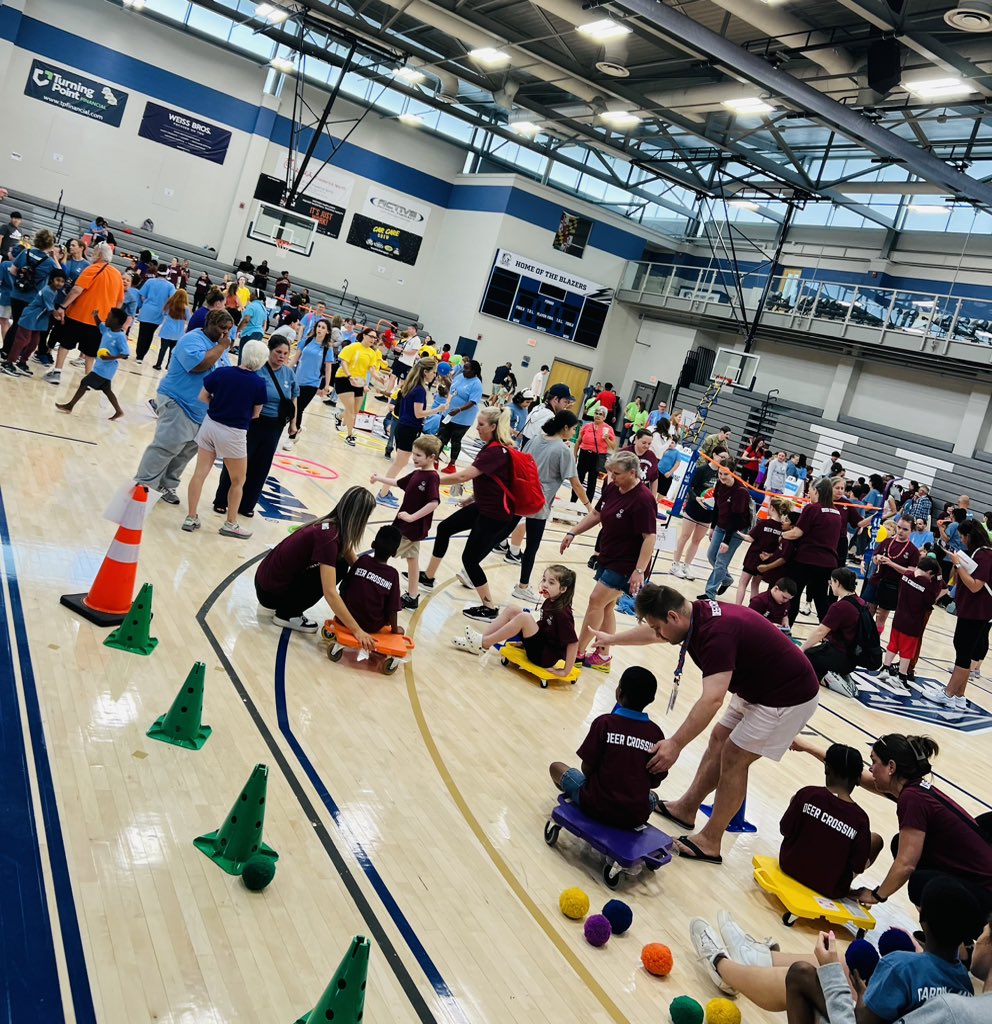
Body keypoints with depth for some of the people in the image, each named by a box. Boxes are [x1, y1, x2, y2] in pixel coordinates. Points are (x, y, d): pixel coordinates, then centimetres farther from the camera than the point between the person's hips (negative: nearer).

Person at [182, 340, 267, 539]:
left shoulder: (221, 372, -6)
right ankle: (231, 524, 23)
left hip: (210, 425, 3)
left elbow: (202, 397, 1)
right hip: (234, 433, -3)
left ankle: (191, 518, 16)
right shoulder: (259, 383, -12)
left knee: (200, 473, 10)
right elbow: (255, 414, -2)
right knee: (238, 481, 14)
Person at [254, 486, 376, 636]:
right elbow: (330, 592, -32)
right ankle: (286, 614, -1)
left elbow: (356, 565, 9)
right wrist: (357, 630, -31)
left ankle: (285, 603, 11)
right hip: (269, 591, -8)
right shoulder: (328, 535, -27)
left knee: (341, 562, 4)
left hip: (271, 576, 8)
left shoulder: (334, 525, -1)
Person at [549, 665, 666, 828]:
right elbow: (655, 781, 2)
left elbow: (586, 769, -8)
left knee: (556, 767, 20)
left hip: (596, 807, -3)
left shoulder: (604, 723, -13)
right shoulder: (656, 733, -5)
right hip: (636, 816, 3)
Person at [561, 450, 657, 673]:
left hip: (625, 565, -8)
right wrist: (573, 533, 12)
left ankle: (579, 652, 6)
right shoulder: (611, 489, 0)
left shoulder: (643, 500, -23)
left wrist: (639, 571, -26)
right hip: (606, 558, 8)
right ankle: (603, 656, 23)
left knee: (596, 601, -6)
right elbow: (596, 514, 16)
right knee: (606, 606, 12)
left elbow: (650, 537, -24)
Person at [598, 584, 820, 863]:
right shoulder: (695, 614, -4)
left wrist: (675, 744, -40)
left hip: (789, 698, -9)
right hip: (758, 688, 9)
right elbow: (650, 633, 16)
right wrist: (611, 640, 31)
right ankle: (686, 808, 28)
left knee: (734, 758, -3)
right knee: (719, 740, 14)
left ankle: (710, 842, 8)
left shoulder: (716, 632, -32)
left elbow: (711, 700, -39)